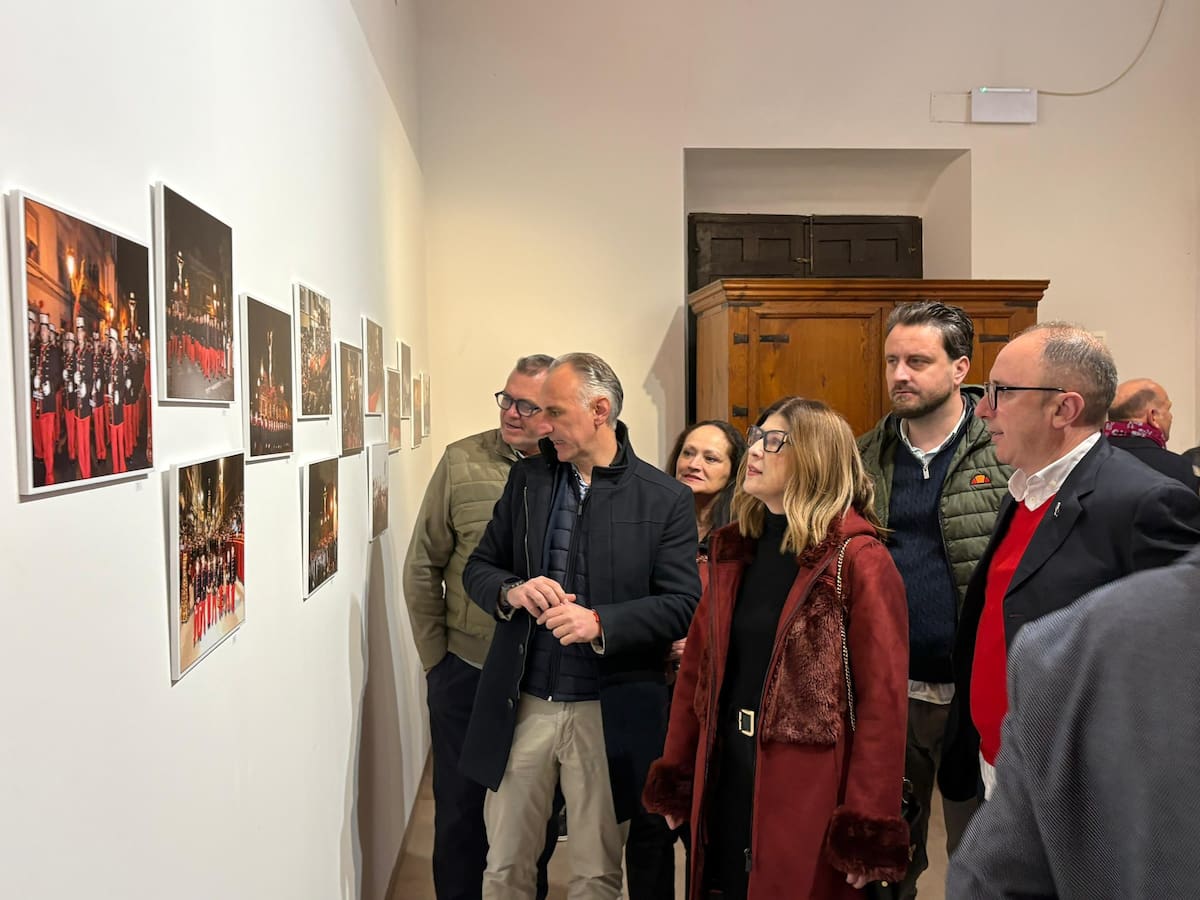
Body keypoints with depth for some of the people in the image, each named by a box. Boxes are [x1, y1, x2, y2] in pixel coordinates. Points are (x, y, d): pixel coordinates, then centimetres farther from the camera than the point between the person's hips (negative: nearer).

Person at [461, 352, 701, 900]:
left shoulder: (665, 499, -6)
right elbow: (478, 568, 8)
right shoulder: (526, 479, 4)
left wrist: (600, 623, -23)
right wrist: (512, 591, -14)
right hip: (521, 705, 3)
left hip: (608, 715, -3)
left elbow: (683, 605, -9)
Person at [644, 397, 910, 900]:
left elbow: (882, 698, -16)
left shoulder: (859, 561, -13)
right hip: (723, 780, 6)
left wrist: (866, 829, -17)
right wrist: (676, 775, 9)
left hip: (807, 790, -5)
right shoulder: (734, 550, 6)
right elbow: (699, 666, 9)